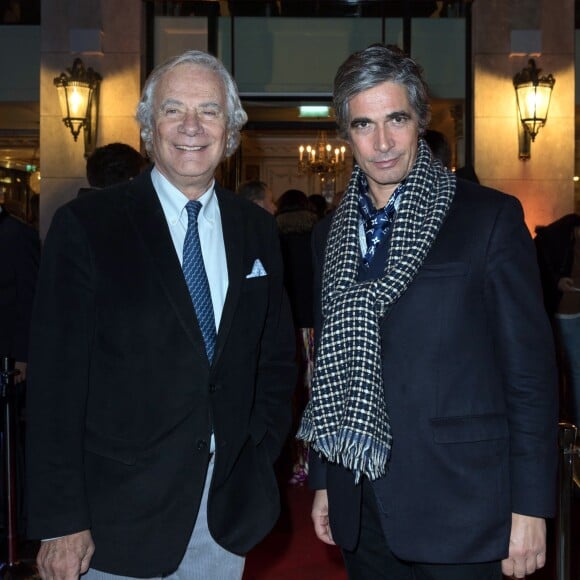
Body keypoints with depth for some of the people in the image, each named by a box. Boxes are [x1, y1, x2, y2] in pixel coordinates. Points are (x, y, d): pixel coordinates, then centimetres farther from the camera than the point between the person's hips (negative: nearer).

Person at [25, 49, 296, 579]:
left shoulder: (257, 230, 5)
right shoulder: (85, 226, -8)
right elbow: (58, 380, -10)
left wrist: (262, 452, 1)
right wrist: (61, 521, -12)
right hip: (122, 511, -3)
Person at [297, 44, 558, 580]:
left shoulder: (490, 218, -6)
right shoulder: (330, 235, 8)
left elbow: (530, 369, -8)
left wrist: (530, 507, -10)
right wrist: (323, 481, 13)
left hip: (458, 513, -4)